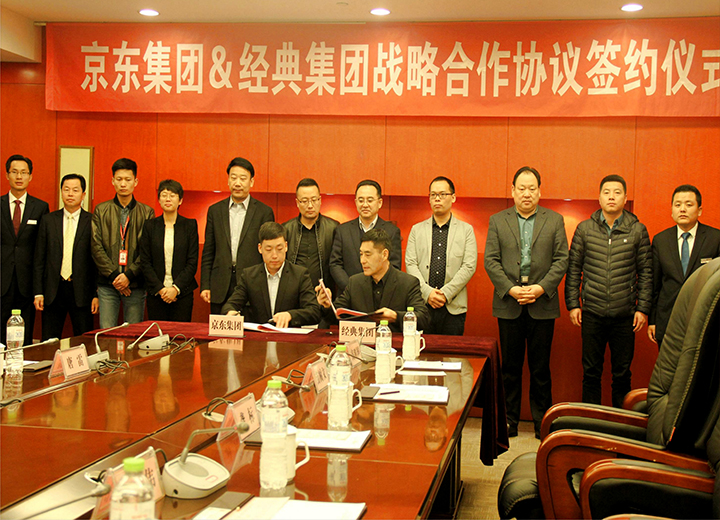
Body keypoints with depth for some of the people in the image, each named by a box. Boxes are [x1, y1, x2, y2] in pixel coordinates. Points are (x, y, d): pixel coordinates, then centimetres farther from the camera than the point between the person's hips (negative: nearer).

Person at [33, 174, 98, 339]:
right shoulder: (48, 220, 8)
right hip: (53, 292, 2)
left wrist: (97, 294, -4)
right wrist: (38, 292, 1)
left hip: (81, 292, -2)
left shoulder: (92, 222, 1)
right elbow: (39, 259, 8)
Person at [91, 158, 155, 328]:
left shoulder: (147, 213, 6)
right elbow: (96, 247, 1)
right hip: (107, 284, 0)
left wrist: (129, 275, -12)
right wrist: (113, 275, -9)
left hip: (135, 285, 0)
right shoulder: (101, 211, 8)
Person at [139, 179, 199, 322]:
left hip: (182, 293, -1)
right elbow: (145, 262, 3)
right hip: (155, 294, 1)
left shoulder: (190, 225, 4)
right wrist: (160, 288, -8)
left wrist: (176, 288, -11)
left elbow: (192, 262, -1)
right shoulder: (150, 226, 7)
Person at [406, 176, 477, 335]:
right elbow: (410, 264, 4)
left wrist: (446, 293, -11)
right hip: (422, 305, 1)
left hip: (453, 307, -1)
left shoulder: (466, 230, 8)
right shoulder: (417, 230, 13)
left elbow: (469, 267, -1)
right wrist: (427, 292, -10)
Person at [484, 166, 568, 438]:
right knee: (510, 365, 7)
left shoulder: (555, 220, 7)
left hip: (542, 304, 0)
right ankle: (509, 420, 17)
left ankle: (542, 421, 15)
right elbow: (491, 261, 1)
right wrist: (511, 289, -11)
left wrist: (541, 287, -12)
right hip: (509, 304, 1)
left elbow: (561, 260, 1)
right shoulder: (497, 221, 7)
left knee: (540, 367, 4)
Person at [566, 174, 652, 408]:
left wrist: (643, 308, -1)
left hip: (625, 315, 0)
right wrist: (573, 304, 0)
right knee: (591, 371, 8)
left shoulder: (638, 230, 1)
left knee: (622, 373, 8)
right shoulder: (584, 229, 3)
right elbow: (573, 269, 6)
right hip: (592, 313, 0)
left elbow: (645, 272, 4)